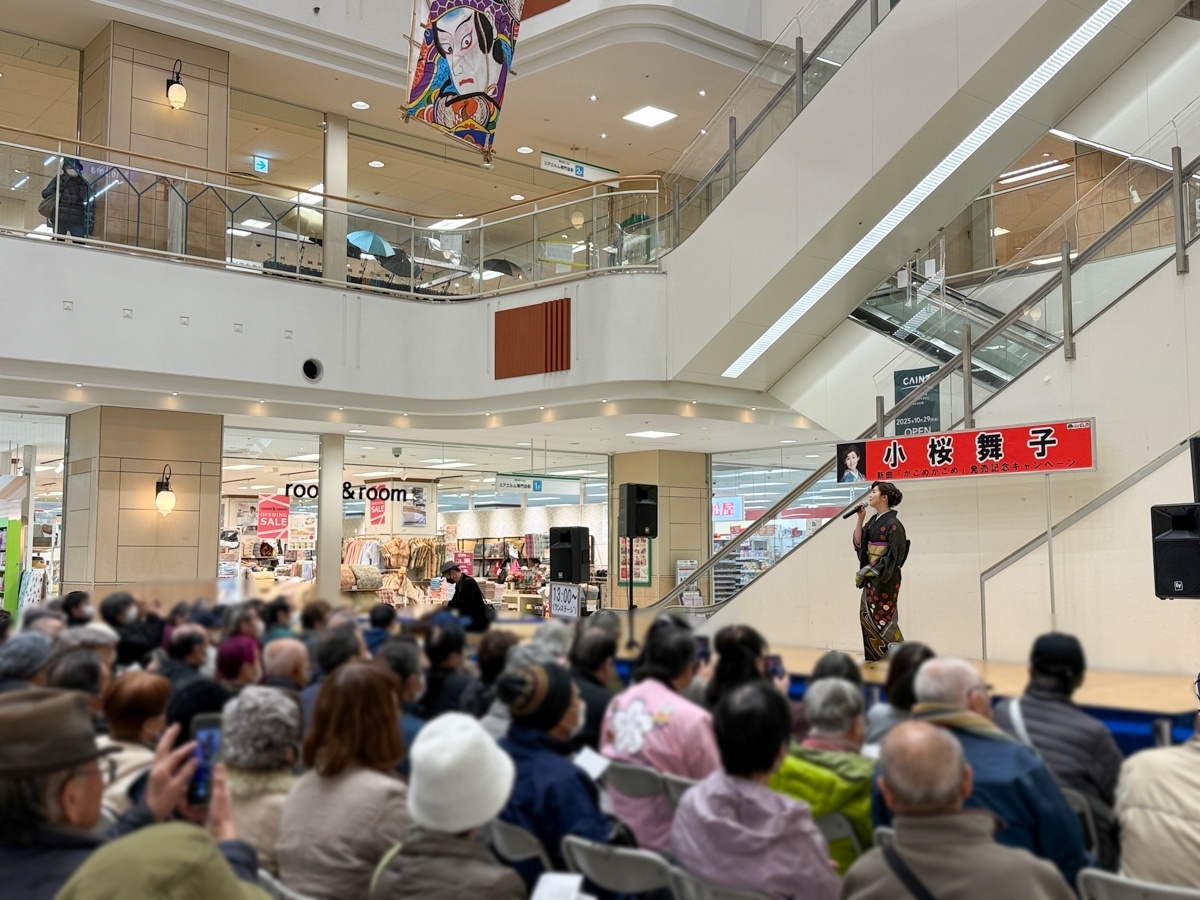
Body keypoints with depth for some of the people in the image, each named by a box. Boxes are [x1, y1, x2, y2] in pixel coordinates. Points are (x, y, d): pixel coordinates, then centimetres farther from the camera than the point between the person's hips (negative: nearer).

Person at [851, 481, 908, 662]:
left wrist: (870, 569, -20)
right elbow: (858, 542, 8)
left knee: (882, 617, -3)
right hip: (872, 575, 8)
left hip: (886, 577, -8)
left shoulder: (893, 524, -16)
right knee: (866, 614, 9)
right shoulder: (874, 520, 9)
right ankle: (874, 655, 18)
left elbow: (895, 556, -19)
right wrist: (860, 519, 0)